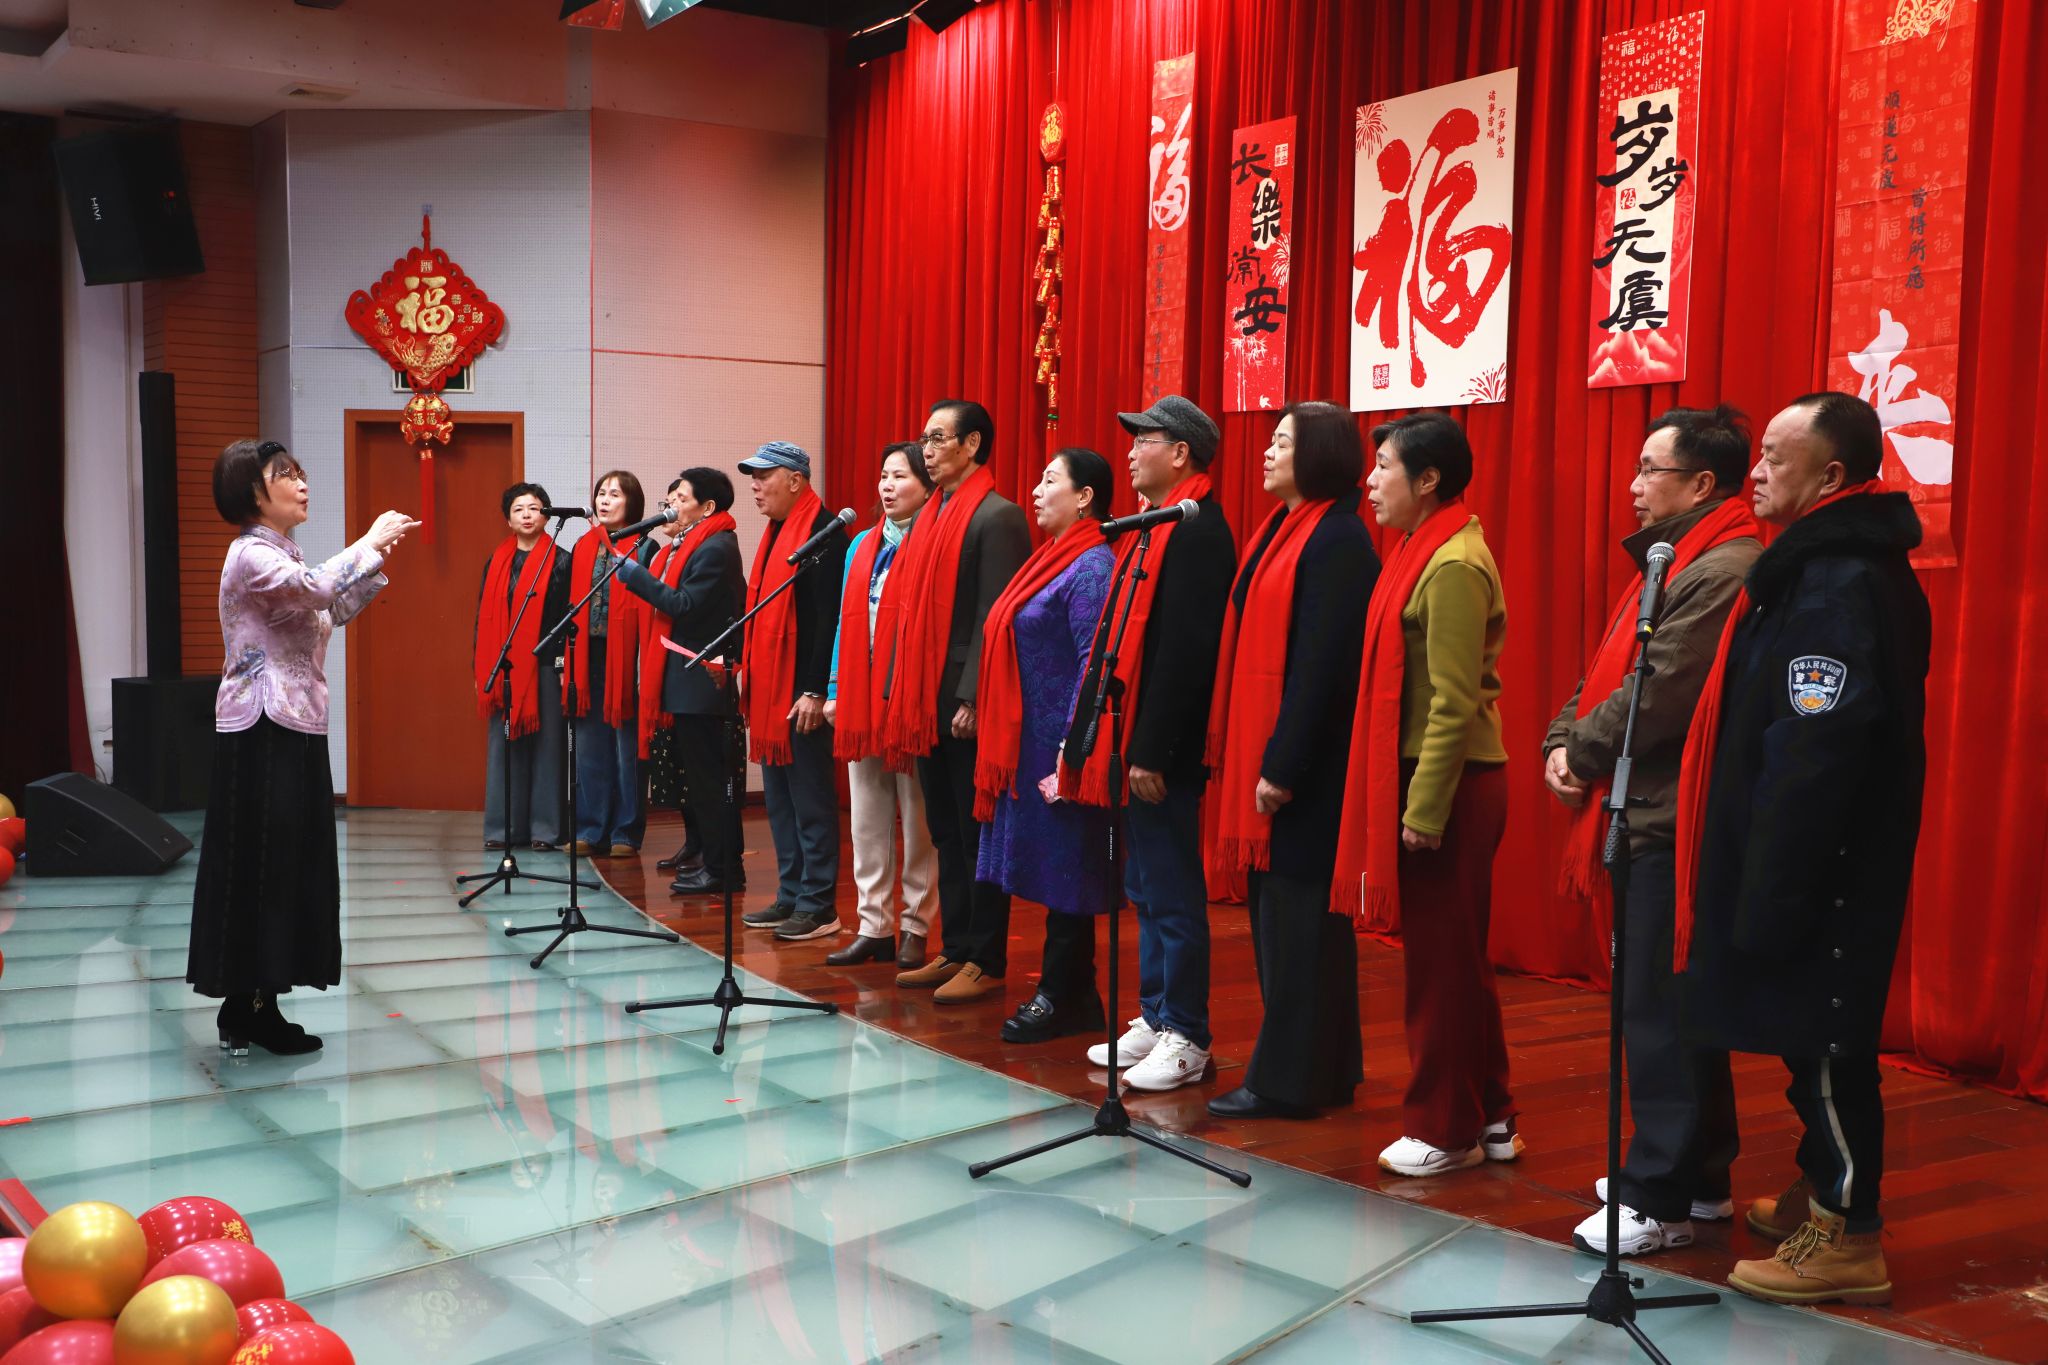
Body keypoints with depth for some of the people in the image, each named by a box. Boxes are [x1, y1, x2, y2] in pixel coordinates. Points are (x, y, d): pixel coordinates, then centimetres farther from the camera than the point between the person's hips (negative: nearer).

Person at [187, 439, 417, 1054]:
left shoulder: (282, 555, 17)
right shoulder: (251, 554, -12)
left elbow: (334, 611, 20)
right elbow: (316, 588, -30)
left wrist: (376, 561, 10)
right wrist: (370, 540, -17)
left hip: (293, 727, 9)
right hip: (263, 732, -9)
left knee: (286, 865, 10)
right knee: (259, 865, -4)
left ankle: (248, 1007, 16)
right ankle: (248, 1010, 3)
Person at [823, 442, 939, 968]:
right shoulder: (862, 545, 15)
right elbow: (846, 623, 16)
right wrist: (836, 691, 10)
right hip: (860, 701, 7)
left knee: (917, 819, 1)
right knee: (867, 820, 10)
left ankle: (917, 929, 11)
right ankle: (874, 926, 18)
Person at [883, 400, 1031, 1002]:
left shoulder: (998, 517, -10)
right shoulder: (930, 515, 15)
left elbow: (997, 618, -16)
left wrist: (972, 698, -20)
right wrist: (900, 692, 11)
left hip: (968, 704, -8)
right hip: (927, 703, 8)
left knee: (977, 834, 0)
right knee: (946, 833, 13)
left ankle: (986, 962, 8)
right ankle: (954, 950, 21)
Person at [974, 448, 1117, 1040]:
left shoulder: (1092, 566, -12)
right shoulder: (1051, 559, 16)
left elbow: (1094, 662, -19)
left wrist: (1070, 749, -21)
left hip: (1060, 747, -9)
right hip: (1028, 745, 9)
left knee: (1064, 872, -1)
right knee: (1055, 873, 12)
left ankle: (1060, 998, 8)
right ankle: (1072, 996, 20)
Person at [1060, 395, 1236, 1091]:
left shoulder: (1197, 529, -15)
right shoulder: (1151, 524, 15)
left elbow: (1184, 650, -22)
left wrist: (1152, 751, -22)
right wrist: (1117, 742, 14)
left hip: (1164, 748, -10)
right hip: (1132, 739, 10)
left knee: (1171, 893, -2)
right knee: (1147, 889, 16)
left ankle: (1186, 1040, 8)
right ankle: (1154, 1019, 26)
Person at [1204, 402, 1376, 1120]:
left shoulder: (1338, 541, -13)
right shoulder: (1281, 531, 16)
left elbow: (1321, 663, -19)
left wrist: (1283, 764, -20)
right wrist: (1234, 752, 12)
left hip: (1302, 762, -10)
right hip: (1261, 751, 10)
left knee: (1297, 916, -3)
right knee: (1275, 912, 13)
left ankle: (1290, 1080, 6)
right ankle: (1319, 1067, 23)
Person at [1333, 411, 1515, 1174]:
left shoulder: (1452, 566, -16)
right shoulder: (1426, 552, 13)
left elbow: (1455, 704, -20)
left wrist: (1423, 809, -20)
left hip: (1450, 784, -10)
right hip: (1424, 775, 10)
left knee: (1442, 961, 1)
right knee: (1456, 958, 15)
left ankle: (1444, 1130, 12)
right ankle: (1487, 1116, 26)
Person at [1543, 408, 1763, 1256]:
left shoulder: (1722, 572, -16)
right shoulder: (1673, 561, 19)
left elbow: (1658, 693, -21)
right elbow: (1613, 671, 17)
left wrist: (1581, 750, -7)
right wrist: (1564, 741, 1)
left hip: (1674, 825, -11)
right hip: (1651, 816, 11)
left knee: (1658, 1007, -6)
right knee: (1671, 1004, 16)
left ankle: (1660, 1199, 2)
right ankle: (1697, 1176, 27)